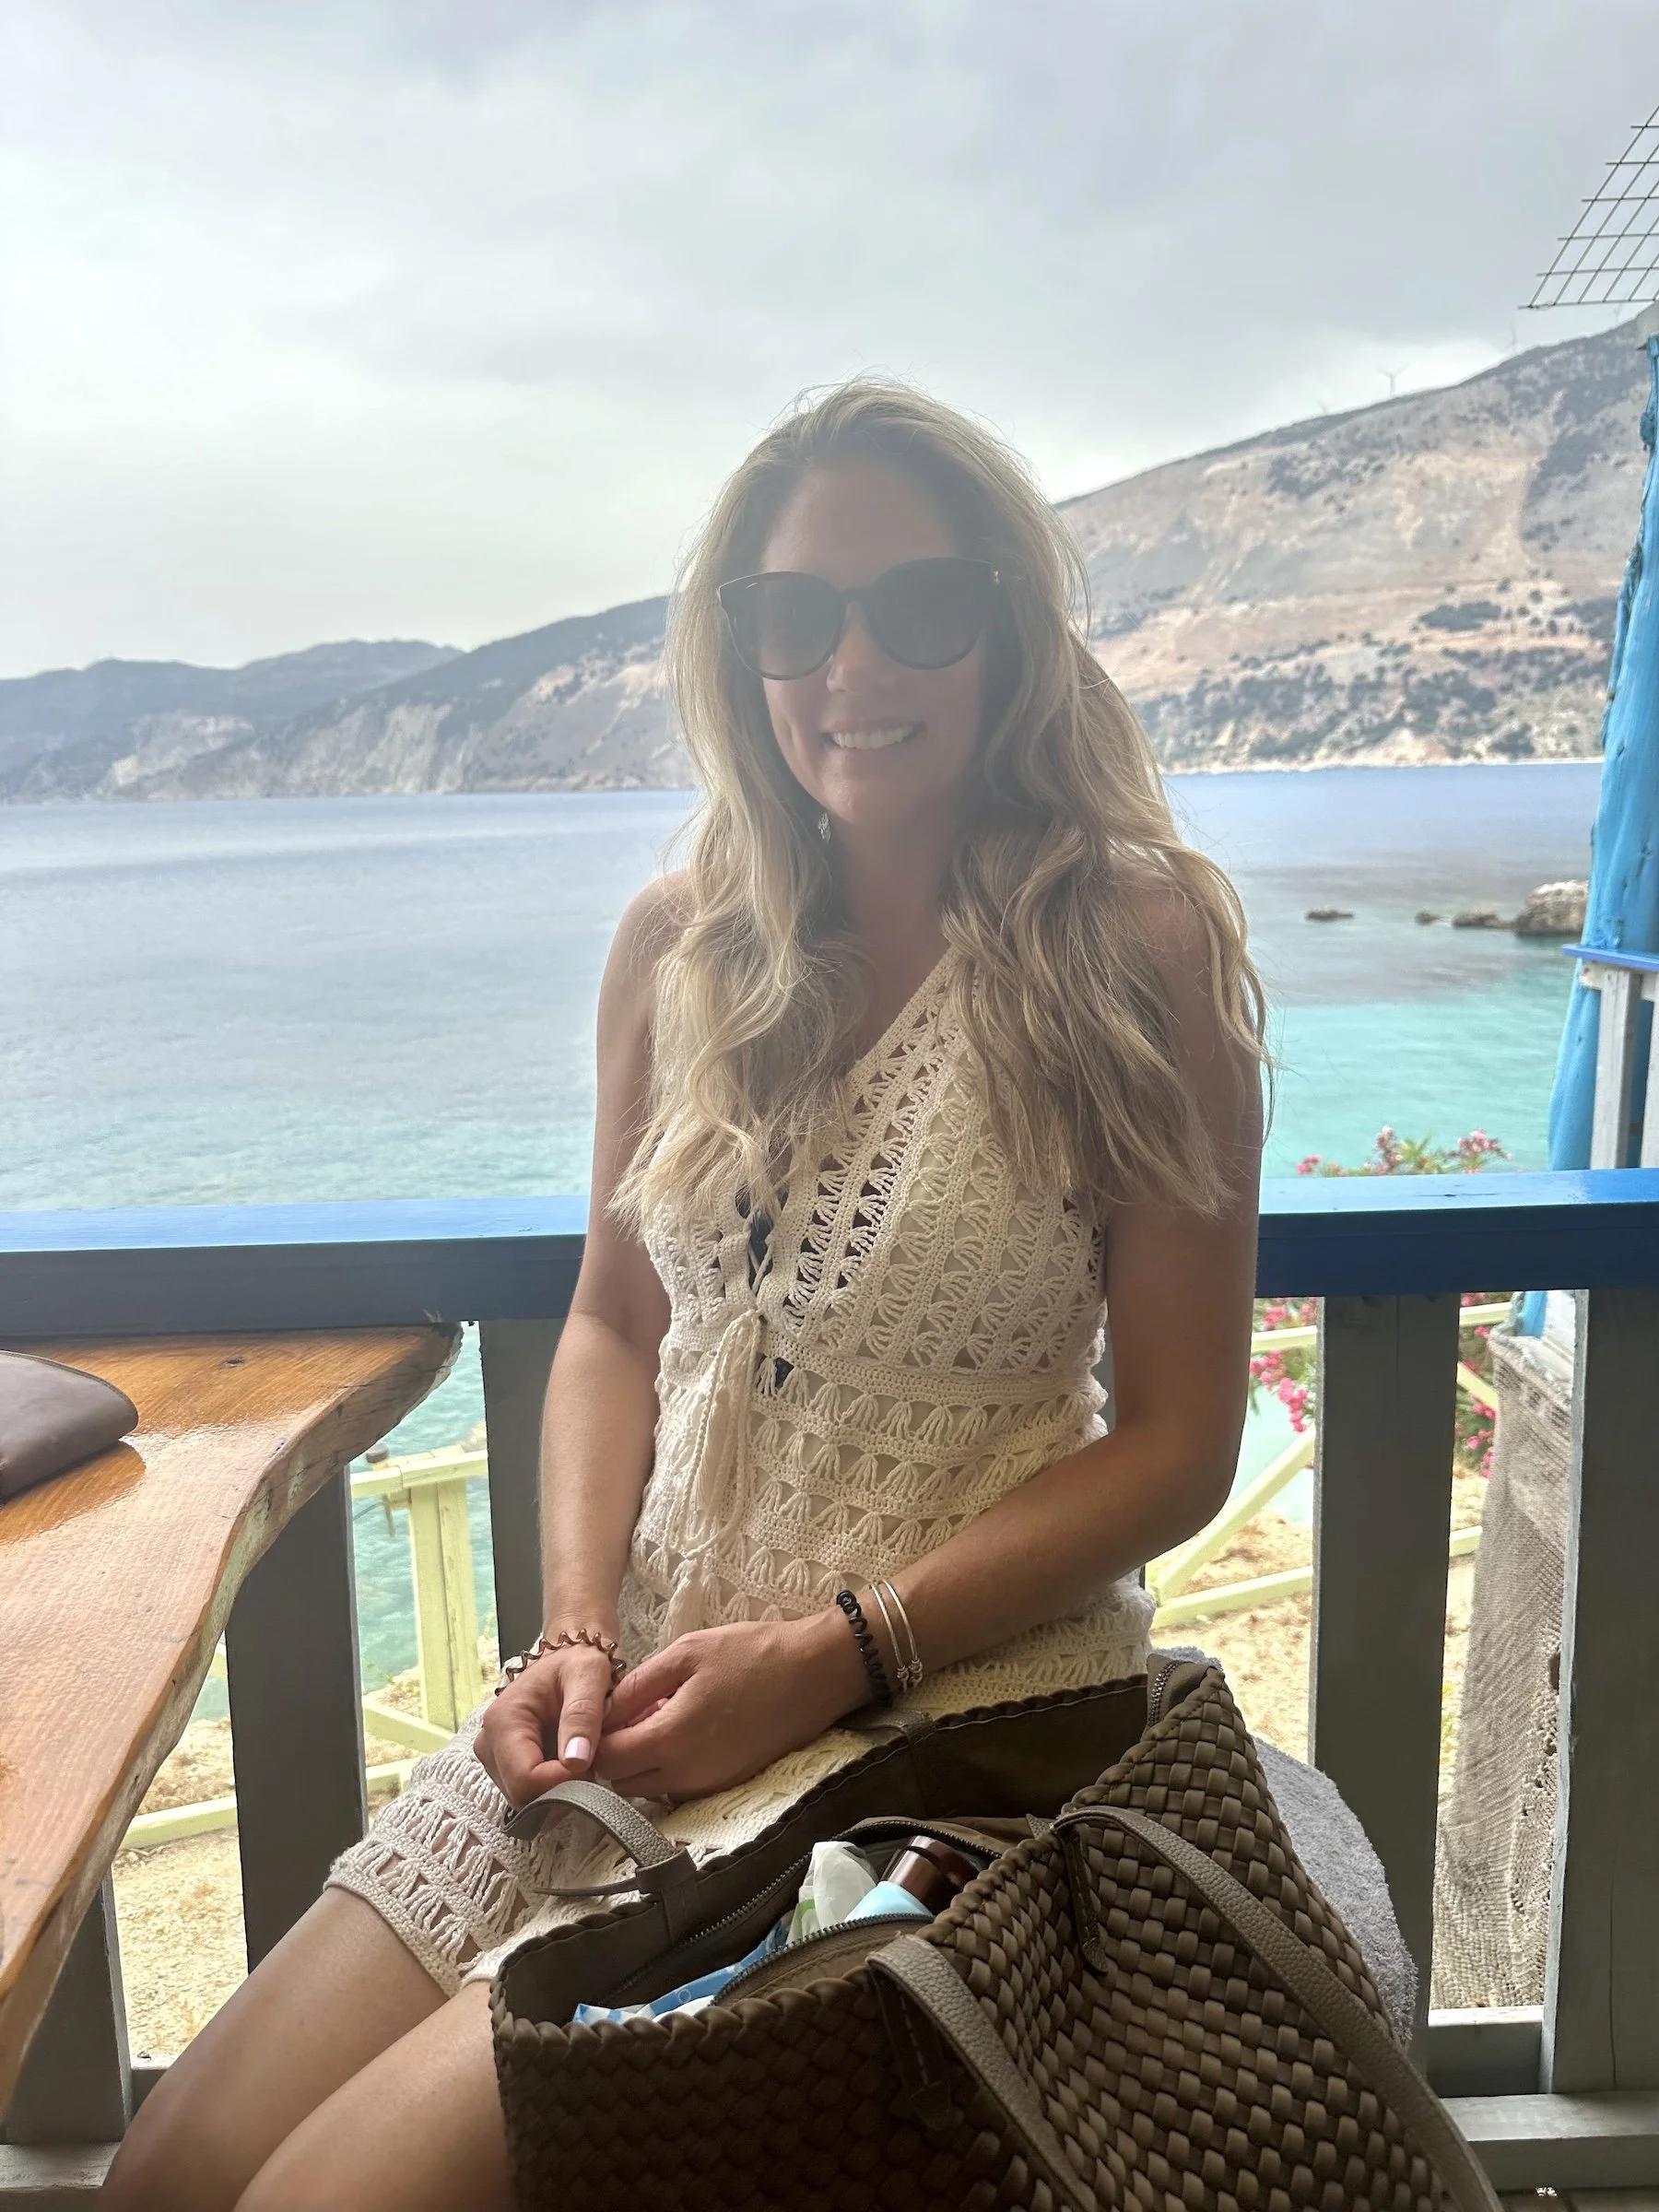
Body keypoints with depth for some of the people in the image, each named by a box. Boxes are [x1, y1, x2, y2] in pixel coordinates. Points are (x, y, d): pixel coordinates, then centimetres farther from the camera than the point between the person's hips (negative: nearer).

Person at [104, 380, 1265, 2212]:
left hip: (956, 1689, -4)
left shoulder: (1140, 943, -10)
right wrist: (580, 1628, -4)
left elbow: (1178, 1442, -8)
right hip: (657, 1667, 5)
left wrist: (835, 1648, -15)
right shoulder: (680, 943, 4)